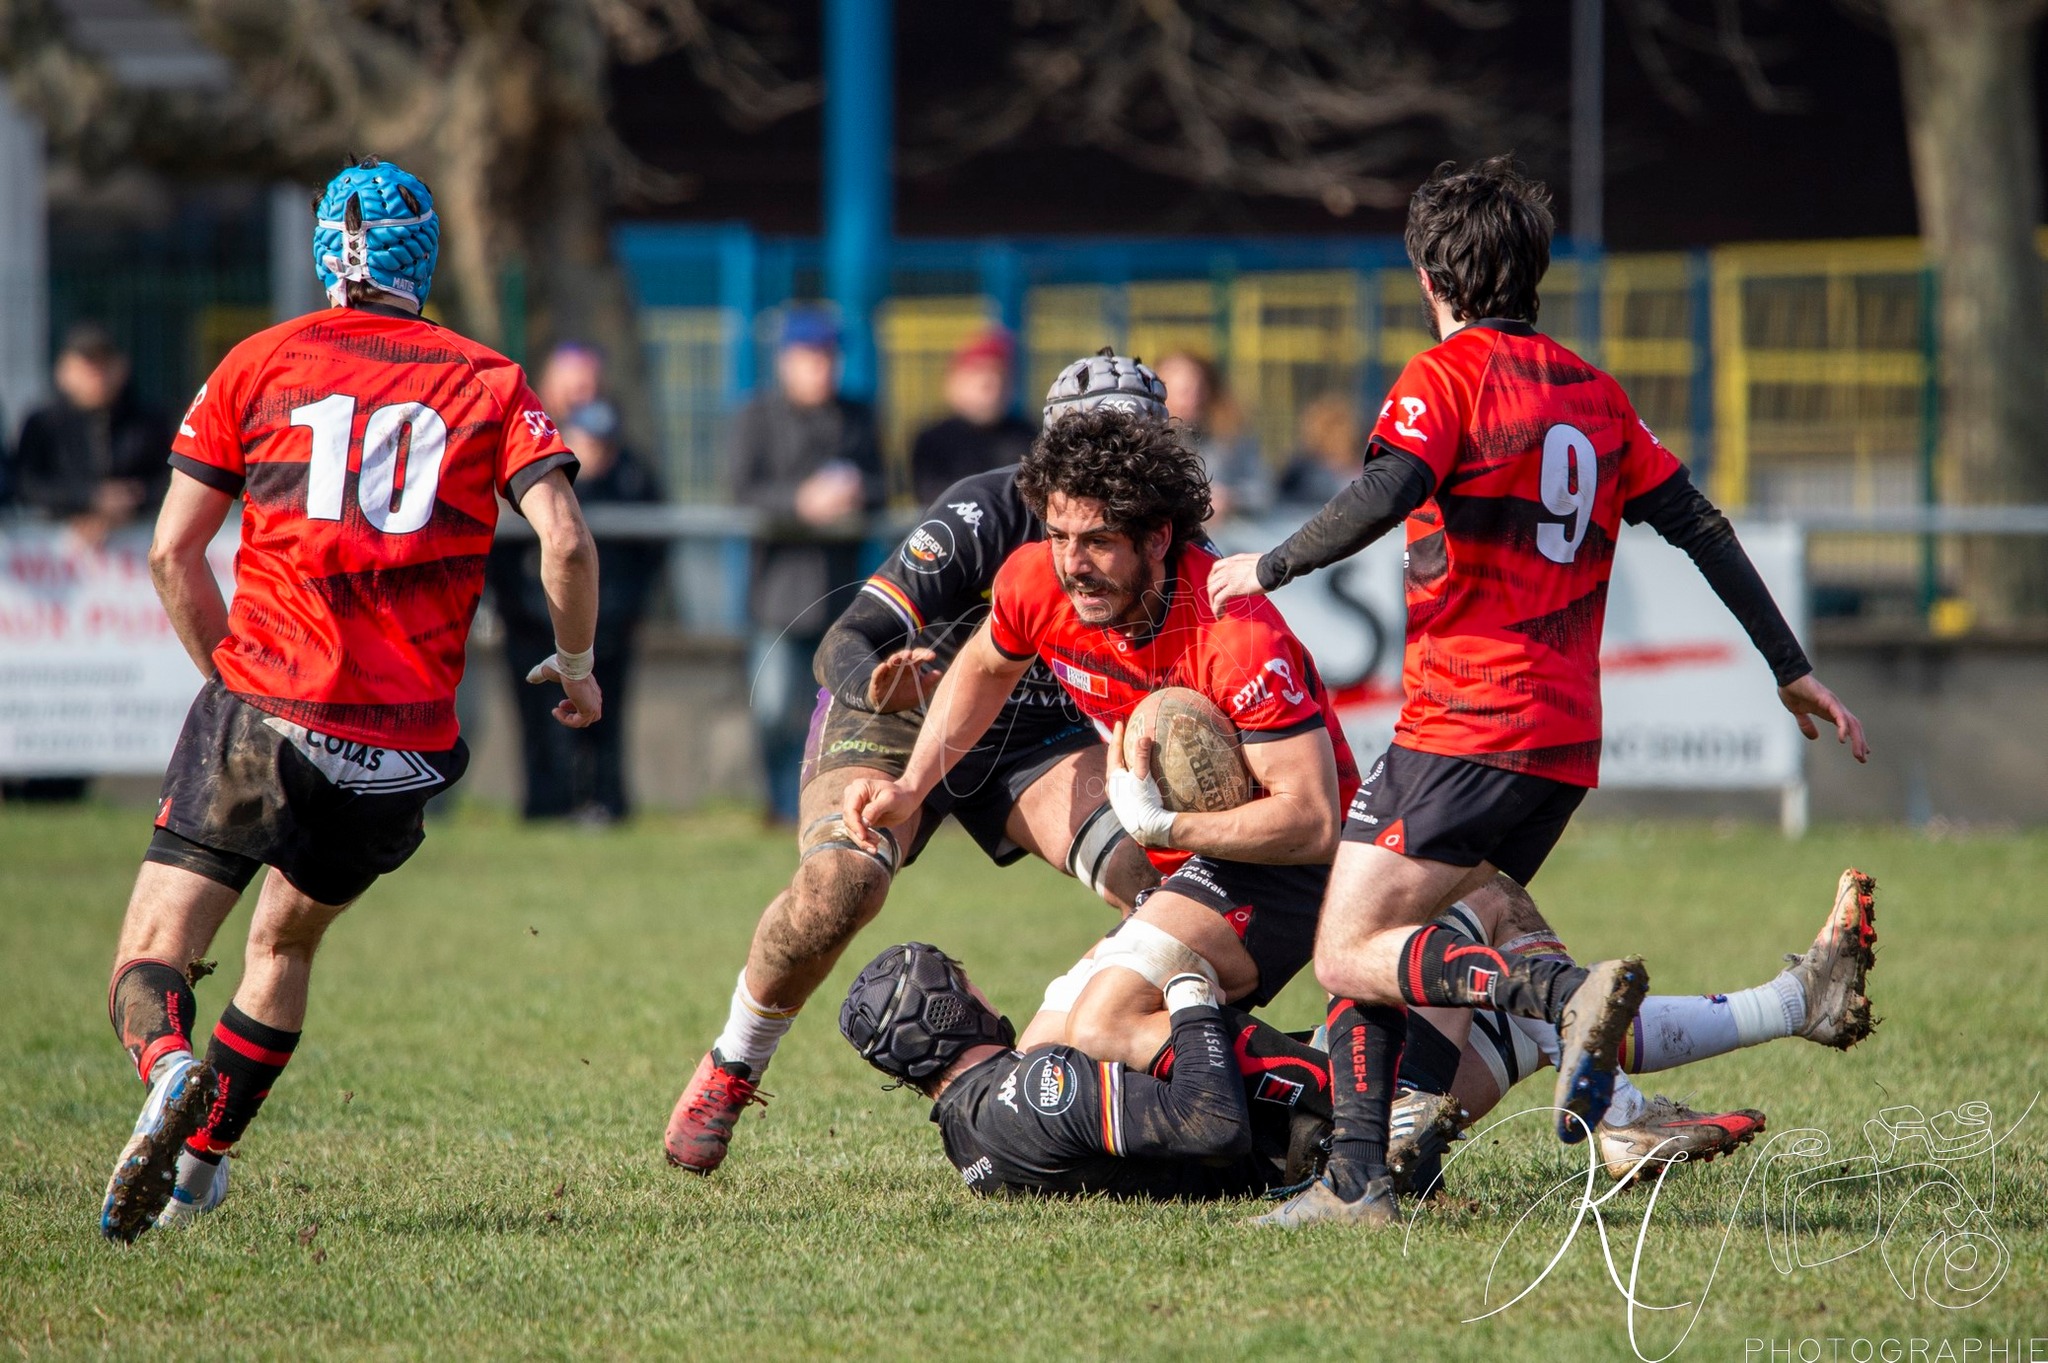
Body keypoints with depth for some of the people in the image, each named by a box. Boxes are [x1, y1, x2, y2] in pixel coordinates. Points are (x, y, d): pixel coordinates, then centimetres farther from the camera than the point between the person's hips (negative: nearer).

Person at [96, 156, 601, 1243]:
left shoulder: (260, 363, 8)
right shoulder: (488, 381, 9)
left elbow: (172, 553, 6)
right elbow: (565, 541, -4)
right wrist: (574, 665, 13)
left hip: (264, 710, -2)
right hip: (405, 742, 2)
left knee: (152, 960, -4)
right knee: (285, 938, 26)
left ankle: (169, 1073, -36)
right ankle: (200, 1157, 24)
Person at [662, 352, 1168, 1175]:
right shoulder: (986, 514, -27)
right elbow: (846, 643, -30)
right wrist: (877, 683, -54)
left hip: (1039, 735, 4)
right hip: (898, 720, -4)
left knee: (1157, 874, -22)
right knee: (839, 883, -31)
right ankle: (731, 1069, -7)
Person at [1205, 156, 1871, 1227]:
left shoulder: (1449, 373, -2)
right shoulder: (1592, 392, 19)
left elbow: (1383, 498, -19)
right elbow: (1700, 527, 19)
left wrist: (1268, 567, -6)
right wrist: (1791, 670, 23)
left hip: (1465, 727, -8)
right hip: (1566, 745, 8)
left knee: (1350, 958, -11)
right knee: (1365, 944, 14)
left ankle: (1572, 992, -30)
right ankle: (1357, 1180, 2)